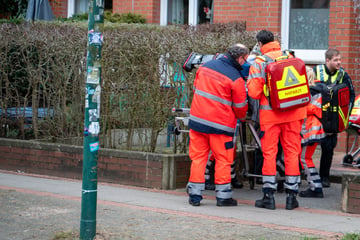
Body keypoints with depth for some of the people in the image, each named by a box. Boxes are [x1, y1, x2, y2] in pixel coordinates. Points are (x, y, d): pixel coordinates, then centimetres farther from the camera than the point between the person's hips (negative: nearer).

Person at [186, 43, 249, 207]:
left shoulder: (205, 66, 6)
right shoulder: (235, 78, -11)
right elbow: (240, 106, -2)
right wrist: (242, 117, 20)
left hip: (197, 119, 5)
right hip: (220, 124, -5)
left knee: (198, 157, 10)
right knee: (223, 160, 7)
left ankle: (195, 194, 10)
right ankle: (223, 196, 10)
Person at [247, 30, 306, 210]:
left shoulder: (258, 63, -6)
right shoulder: (291, 58, 5)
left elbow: (254, 93, -10)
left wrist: (250, 81, 10)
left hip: (270, 114, -3)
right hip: (293, 113, 3)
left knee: (269, 153, 5)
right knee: (292, 152, 7)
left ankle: (269, 196, 4)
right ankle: (291, 196, 8)